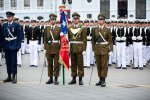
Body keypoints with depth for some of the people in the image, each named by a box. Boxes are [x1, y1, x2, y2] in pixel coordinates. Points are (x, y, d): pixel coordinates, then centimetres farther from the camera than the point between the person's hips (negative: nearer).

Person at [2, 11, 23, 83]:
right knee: (8, 62, 8)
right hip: (6, 47, 4)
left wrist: (18, 46, -9)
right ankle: (9, 77, 15)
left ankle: (14, 77, 3)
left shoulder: (16, 25, -3)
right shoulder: (4, 25, 9)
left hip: (13, 46, -4)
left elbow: (20, 36, -4)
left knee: (13, 62, -2)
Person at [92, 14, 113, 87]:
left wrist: (110, 50, -5)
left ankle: (103, 80, -1)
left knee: (104, 65, -4)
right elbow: (93, 40, 11)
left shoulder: (107, 30, 0)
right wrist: (93, 49, 5)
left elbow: (110, 40, 0)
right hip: (97, 49, 3)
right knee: (98, 65, 6)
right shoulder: (95, 29, 7)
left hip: (105, 49, -3)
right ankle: (100, 79, 15)